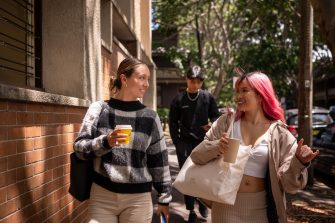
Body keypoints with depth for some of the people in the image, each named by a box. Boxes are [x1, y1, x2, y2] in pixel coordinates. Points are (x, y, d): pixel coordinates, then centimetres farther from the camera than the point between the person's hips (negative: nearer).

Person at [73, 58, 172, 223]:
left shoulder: (150, 117, 3)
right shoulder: (99, 109, 0)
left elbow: (159, 160, 6)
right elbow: (79, 147, -2)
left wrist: (164, 198, 8)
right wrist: (105, 142, -20)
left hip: (139, 199, 1)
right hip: (102, 196, -1)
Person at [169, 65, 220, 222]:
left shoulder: (208, 97, 1)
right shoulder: (179, 99, 0)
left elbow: (216, 116, 11)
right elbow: (173, 123, 3)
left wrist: (212, 124, -12)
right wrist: (177, 142, -4)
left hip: (203, 141, 0)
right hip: (185, 143, 0)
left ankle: (203, 203, 22)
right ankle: (191, 210, 11)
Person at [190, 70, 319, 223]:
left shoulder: (279, 133, -4)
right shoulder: (226, 122, -1)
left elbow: (288, 183, -6)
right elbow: (196, 155, -4)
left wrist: (299, 162, -25)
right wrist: (216, 147, -22)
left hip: (261, 209, 0)